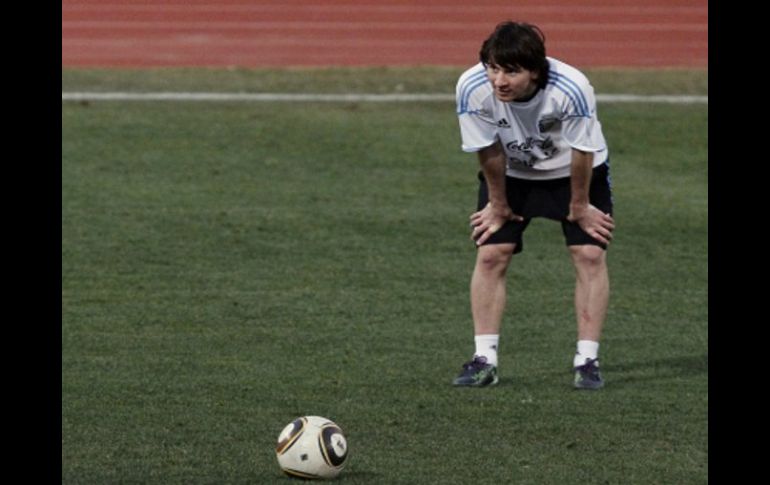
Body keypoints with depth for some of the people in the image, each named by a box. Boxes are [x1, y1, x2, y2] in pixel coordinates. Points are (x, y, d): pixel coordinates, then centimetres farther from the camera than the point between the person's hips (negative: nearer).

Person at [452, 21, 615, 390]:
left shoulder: (571, 89, -38)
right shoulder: (473, 88, -33)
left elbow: (582, 152, -23)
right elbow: (490, 152, -18)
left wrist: (579, 207, -11)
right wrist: (498, 205, -6)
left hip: (574, 171, -1)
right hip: (511, 175, 2)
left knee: (590, 254, -10)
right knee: (490, 253, -8)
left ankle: (587, 359, -3)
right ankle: (484, 360, -3)